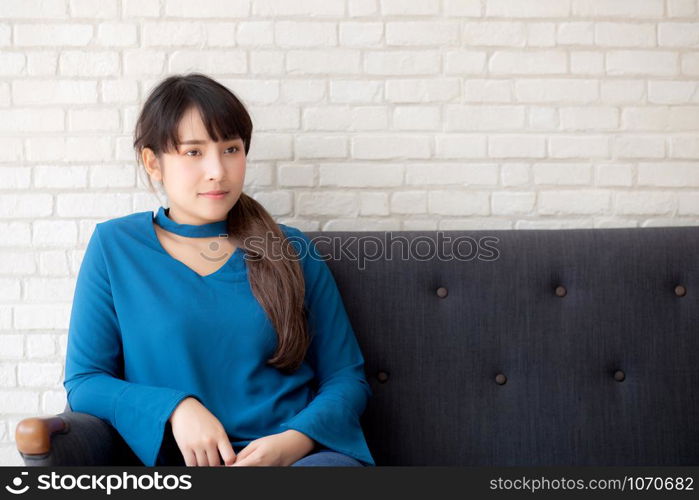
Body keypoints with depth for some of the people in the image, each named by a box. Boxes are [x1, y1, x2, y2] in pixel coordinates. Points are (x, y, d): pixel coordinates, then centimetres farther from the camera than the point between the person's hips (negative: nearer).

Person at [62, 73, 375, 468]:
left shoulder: (293, 250, 11)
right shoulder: (115, 246, 9)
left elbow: (346, 377, 9)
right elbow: (83, 382, 7)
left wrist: (294, 441, -12)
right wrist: (175, 409, -11)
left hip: (304, 455, 0)